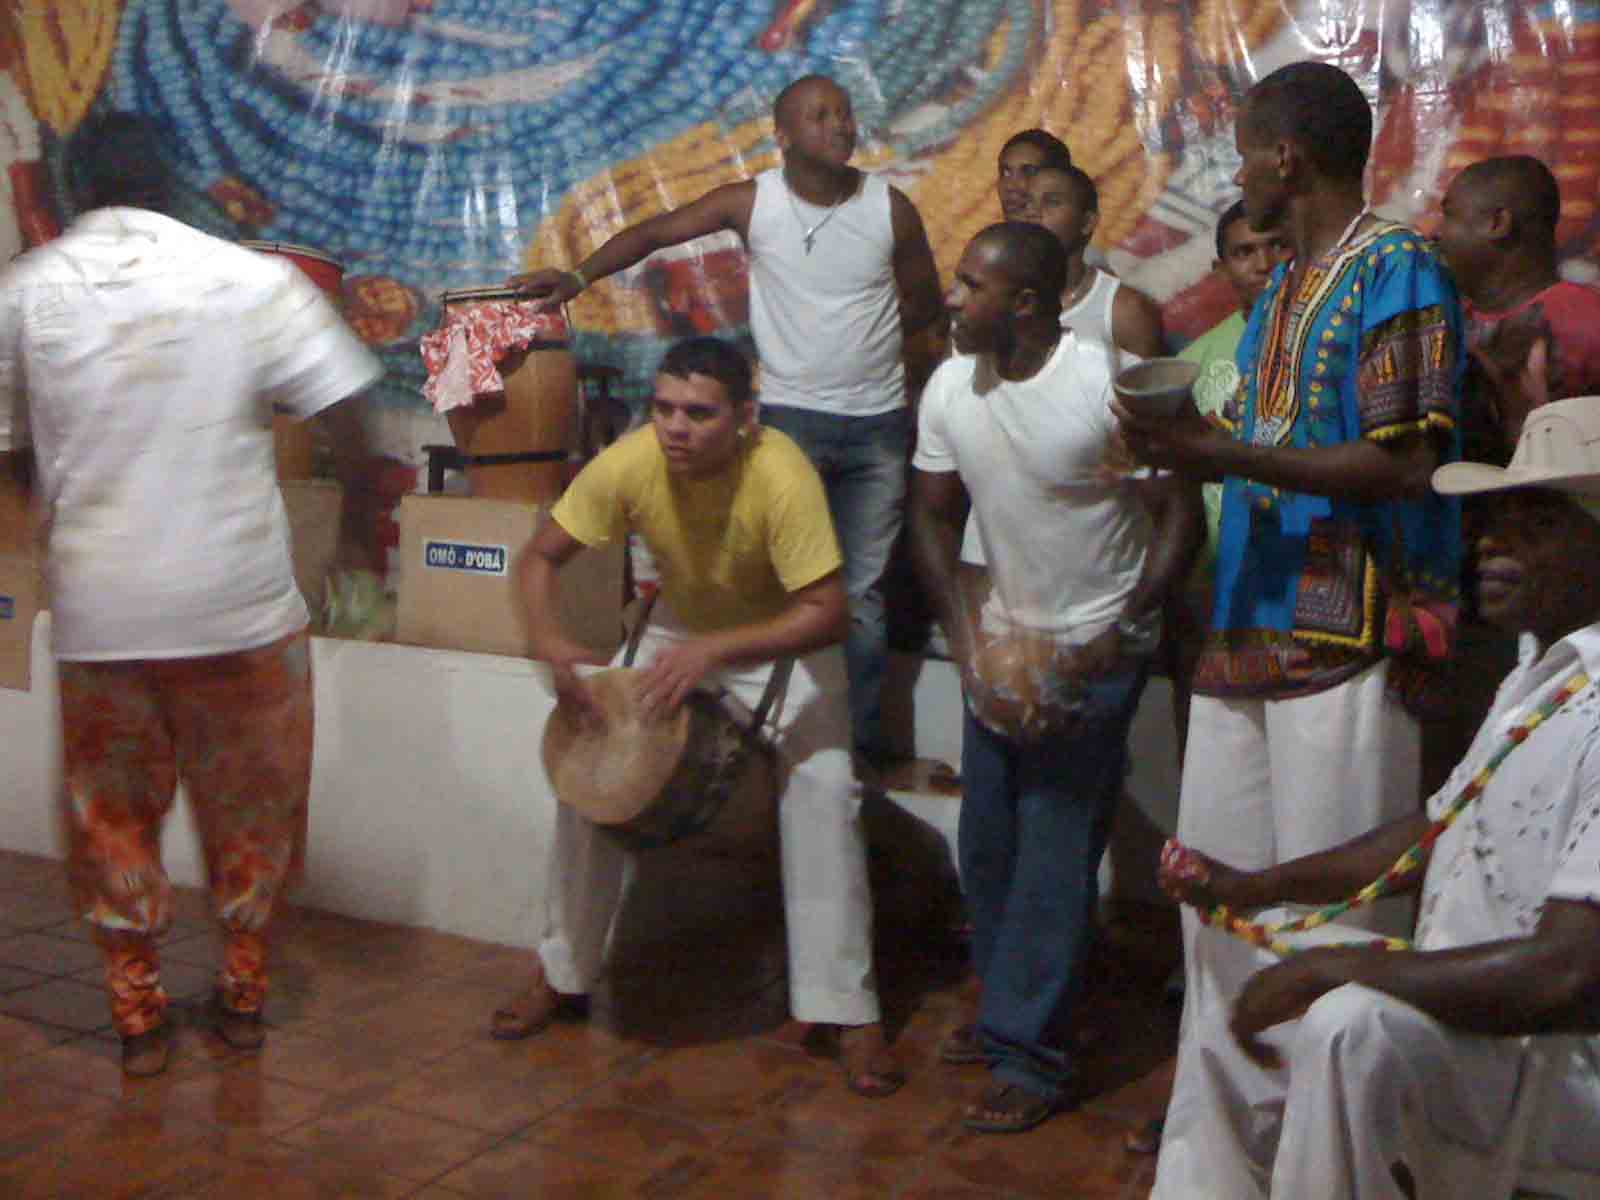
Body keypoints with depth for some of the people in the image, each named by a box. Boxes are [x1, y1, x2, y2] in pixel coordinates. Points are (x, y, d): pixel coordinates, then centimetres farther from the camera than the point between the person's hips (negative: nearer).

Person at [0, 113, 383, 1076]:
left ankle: (139, 1016, 24)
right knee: (250, 802, 16)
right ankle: (244, 995, 27)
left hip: (98, 605, 1)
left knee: (114, 808, 16)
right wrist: (358, 519, 6)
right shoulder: (248, 278, -5)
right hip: (238, 596, -1)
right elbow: (344, 408, -10)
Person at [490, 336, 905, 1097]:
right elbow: (540, 558, -13)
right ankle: (562, 970, 15)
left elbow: (826, 614, -35)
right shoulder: (628, 464, -24)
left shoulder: (780, 476, -35)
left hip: (781, 636, -3)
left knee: (824, 785, -22)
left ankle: (847, 1011, -10)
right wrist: (549, 641, -32)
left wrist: (712, 650, -43)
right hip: (679, 626, 4)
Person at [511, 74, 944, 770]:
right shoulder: (751, 202, -5)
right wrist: (579, 277, -14)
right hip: (790, 418, -1)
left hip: (878, 424, 1)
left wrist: (860, 336, -3)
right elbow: (656, 232, -3)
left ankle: (860, 740, 16)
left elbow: (925, 302, 9)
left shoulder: (890, 208, -2)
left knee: (862, 594, 8)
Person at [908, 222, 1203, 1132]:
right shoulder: (950, 389, -3)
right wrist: (965, 634, -5)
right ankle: (1008, 1005, 32)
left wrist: (1124, 631, -22)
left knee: (1057, 851, -4)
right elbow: (934, 518, 6)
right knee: (987, 841, 11)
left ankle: (1033, 1052, 8)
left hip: (1095, 648, -5)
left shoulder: (1109, 382, -20)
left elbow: (1182, 512, -14)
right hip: (1006, 640, 6)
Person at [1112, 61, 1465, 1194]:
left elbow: (1405, 465, -15)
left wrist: (1228, 456, -19)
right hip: (1249, 633, 8)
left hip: (1348, 644, -8)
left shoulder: (1398, 272, -7)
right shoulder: (1280, 290, 18)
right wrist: (1184, 435, 5)